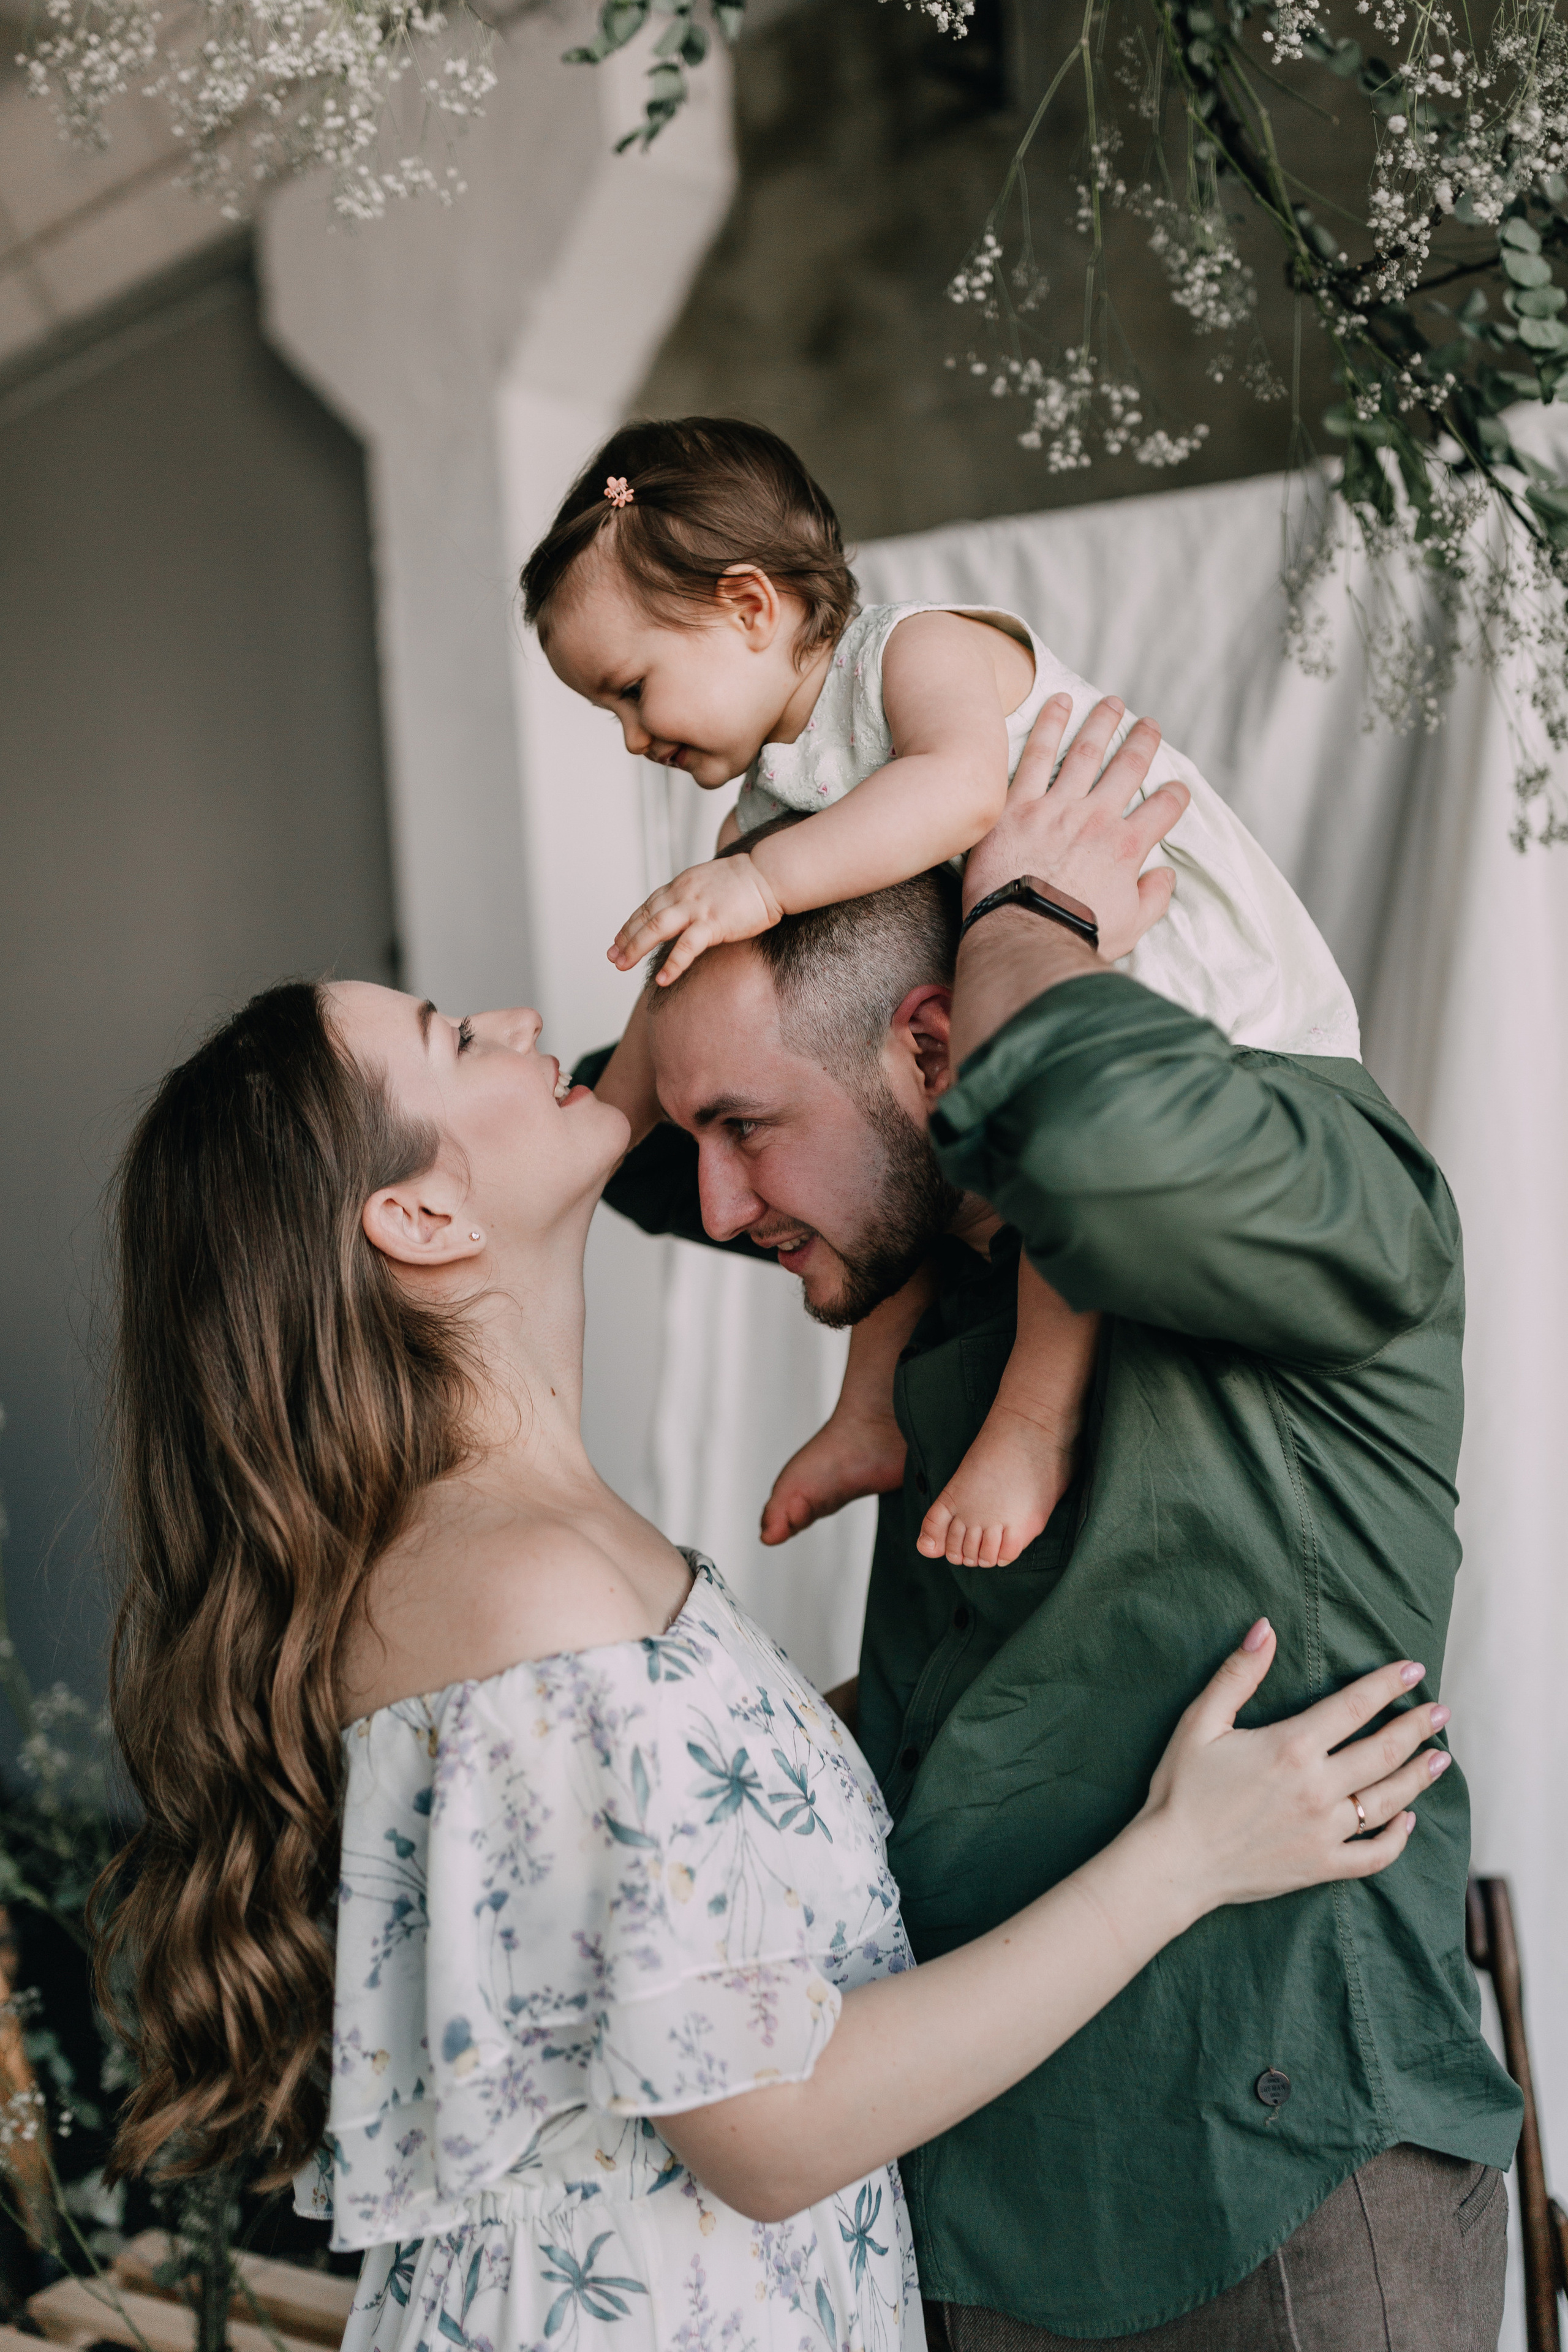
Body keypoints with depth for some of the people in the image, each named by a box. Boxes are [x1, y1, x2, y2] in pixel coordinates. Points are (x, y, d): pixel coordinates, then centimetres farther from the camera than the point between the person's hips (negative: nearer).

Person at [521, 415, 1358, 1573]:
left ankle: (1036, 1420, -22)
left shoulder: (924, 651, -16)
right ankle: (874, 1412, 16)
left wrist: (764, 881, -41)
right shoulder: (768, 812, 8)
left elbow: (962, 789, -39)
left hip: (1231, 1005, -9)